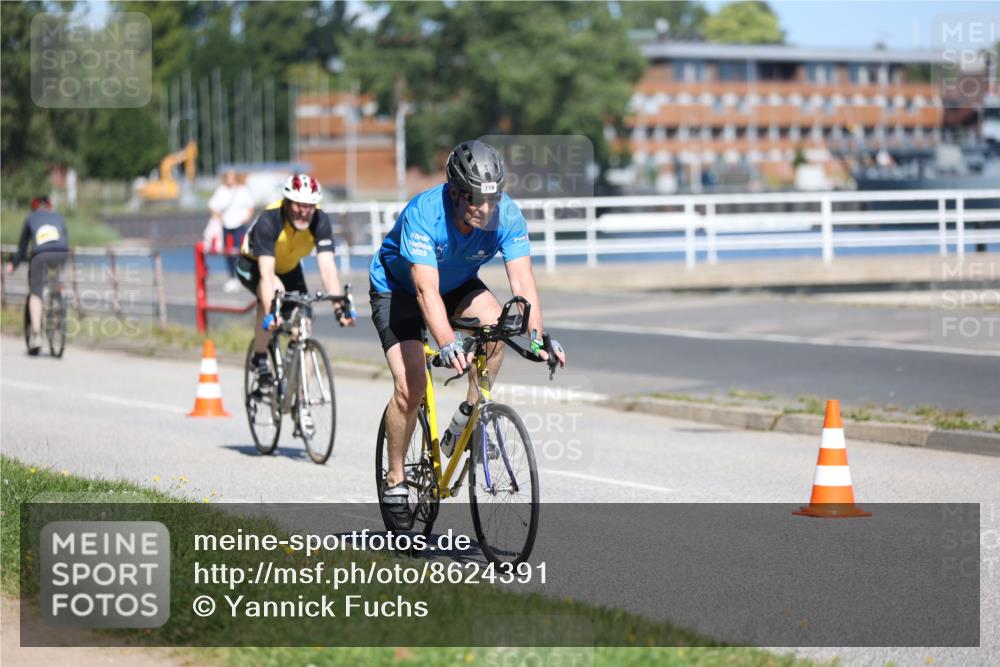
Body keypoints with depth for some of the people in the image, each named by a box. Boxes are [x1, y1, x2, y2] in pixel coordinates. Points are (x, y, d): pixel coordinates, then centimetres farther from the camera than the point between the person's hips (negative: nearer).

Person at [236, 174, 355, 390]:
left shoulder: (320, 221, -27)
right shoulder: (269, 220, -37)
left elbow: (327, 267, -33)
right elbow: (266, 273, -45)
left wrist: (339, 306, -46)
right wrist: (271, 312, -57)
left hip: (289, 269, 4)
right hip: (252, 265, -4)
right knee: (276, 291, -36)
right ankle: (260, 360, -20)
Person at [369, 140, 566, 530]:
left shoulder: (506, 215, -26)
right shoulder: (423, 214, -37)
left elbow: (522, 281, -30)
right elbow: (426, 290, -44)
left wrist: (537, 335, -47)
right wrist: (447, 345, -58)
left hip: (458, 284, 4)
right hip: (398, 288, -4)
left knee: (494, 323, -28)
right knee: (411, 386, -17)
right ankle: (394, 482, 1)